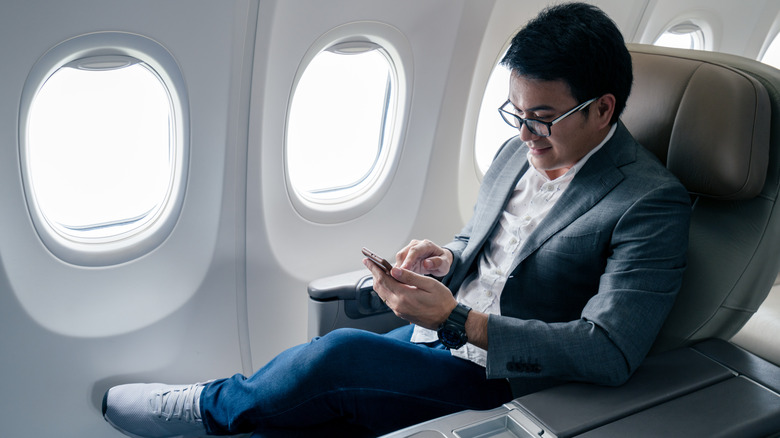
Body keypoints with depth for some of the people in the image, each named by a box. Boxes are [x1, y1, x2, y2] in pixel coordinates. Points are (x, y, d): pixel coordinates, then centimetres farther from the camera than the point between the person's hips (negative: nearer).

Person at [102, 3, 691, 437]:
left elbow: (610, 352, -24)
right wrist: (445, 259, -4)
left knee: (337, 357, -23)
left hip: (501, 385, -7)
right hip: (429, 341, 7)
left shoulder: (653, 202, -15)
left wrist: (457, 319, -29)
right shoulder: (518, 153, 7)